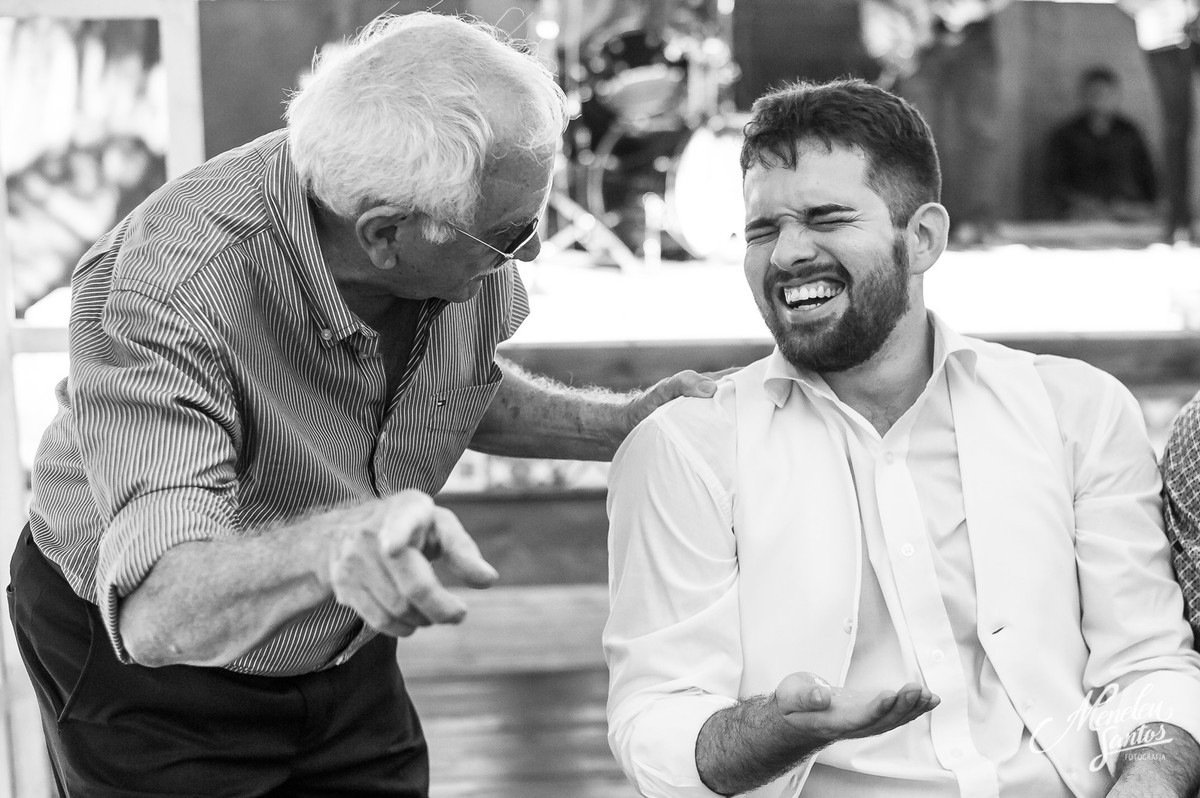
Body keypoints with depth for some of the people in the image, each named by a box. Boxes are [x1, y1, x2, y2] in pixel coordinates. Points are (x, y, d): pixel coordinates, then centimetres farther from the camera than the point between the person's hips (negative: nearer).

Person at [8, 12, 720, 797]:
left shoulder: (468, 241, -17)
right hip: (145, 675, -5)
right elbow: (159, 610, -46)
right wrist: (335, 547, -64)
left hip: (346, 650, 5)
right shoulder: (161, 291, -36)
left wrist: (622, 426, -7)